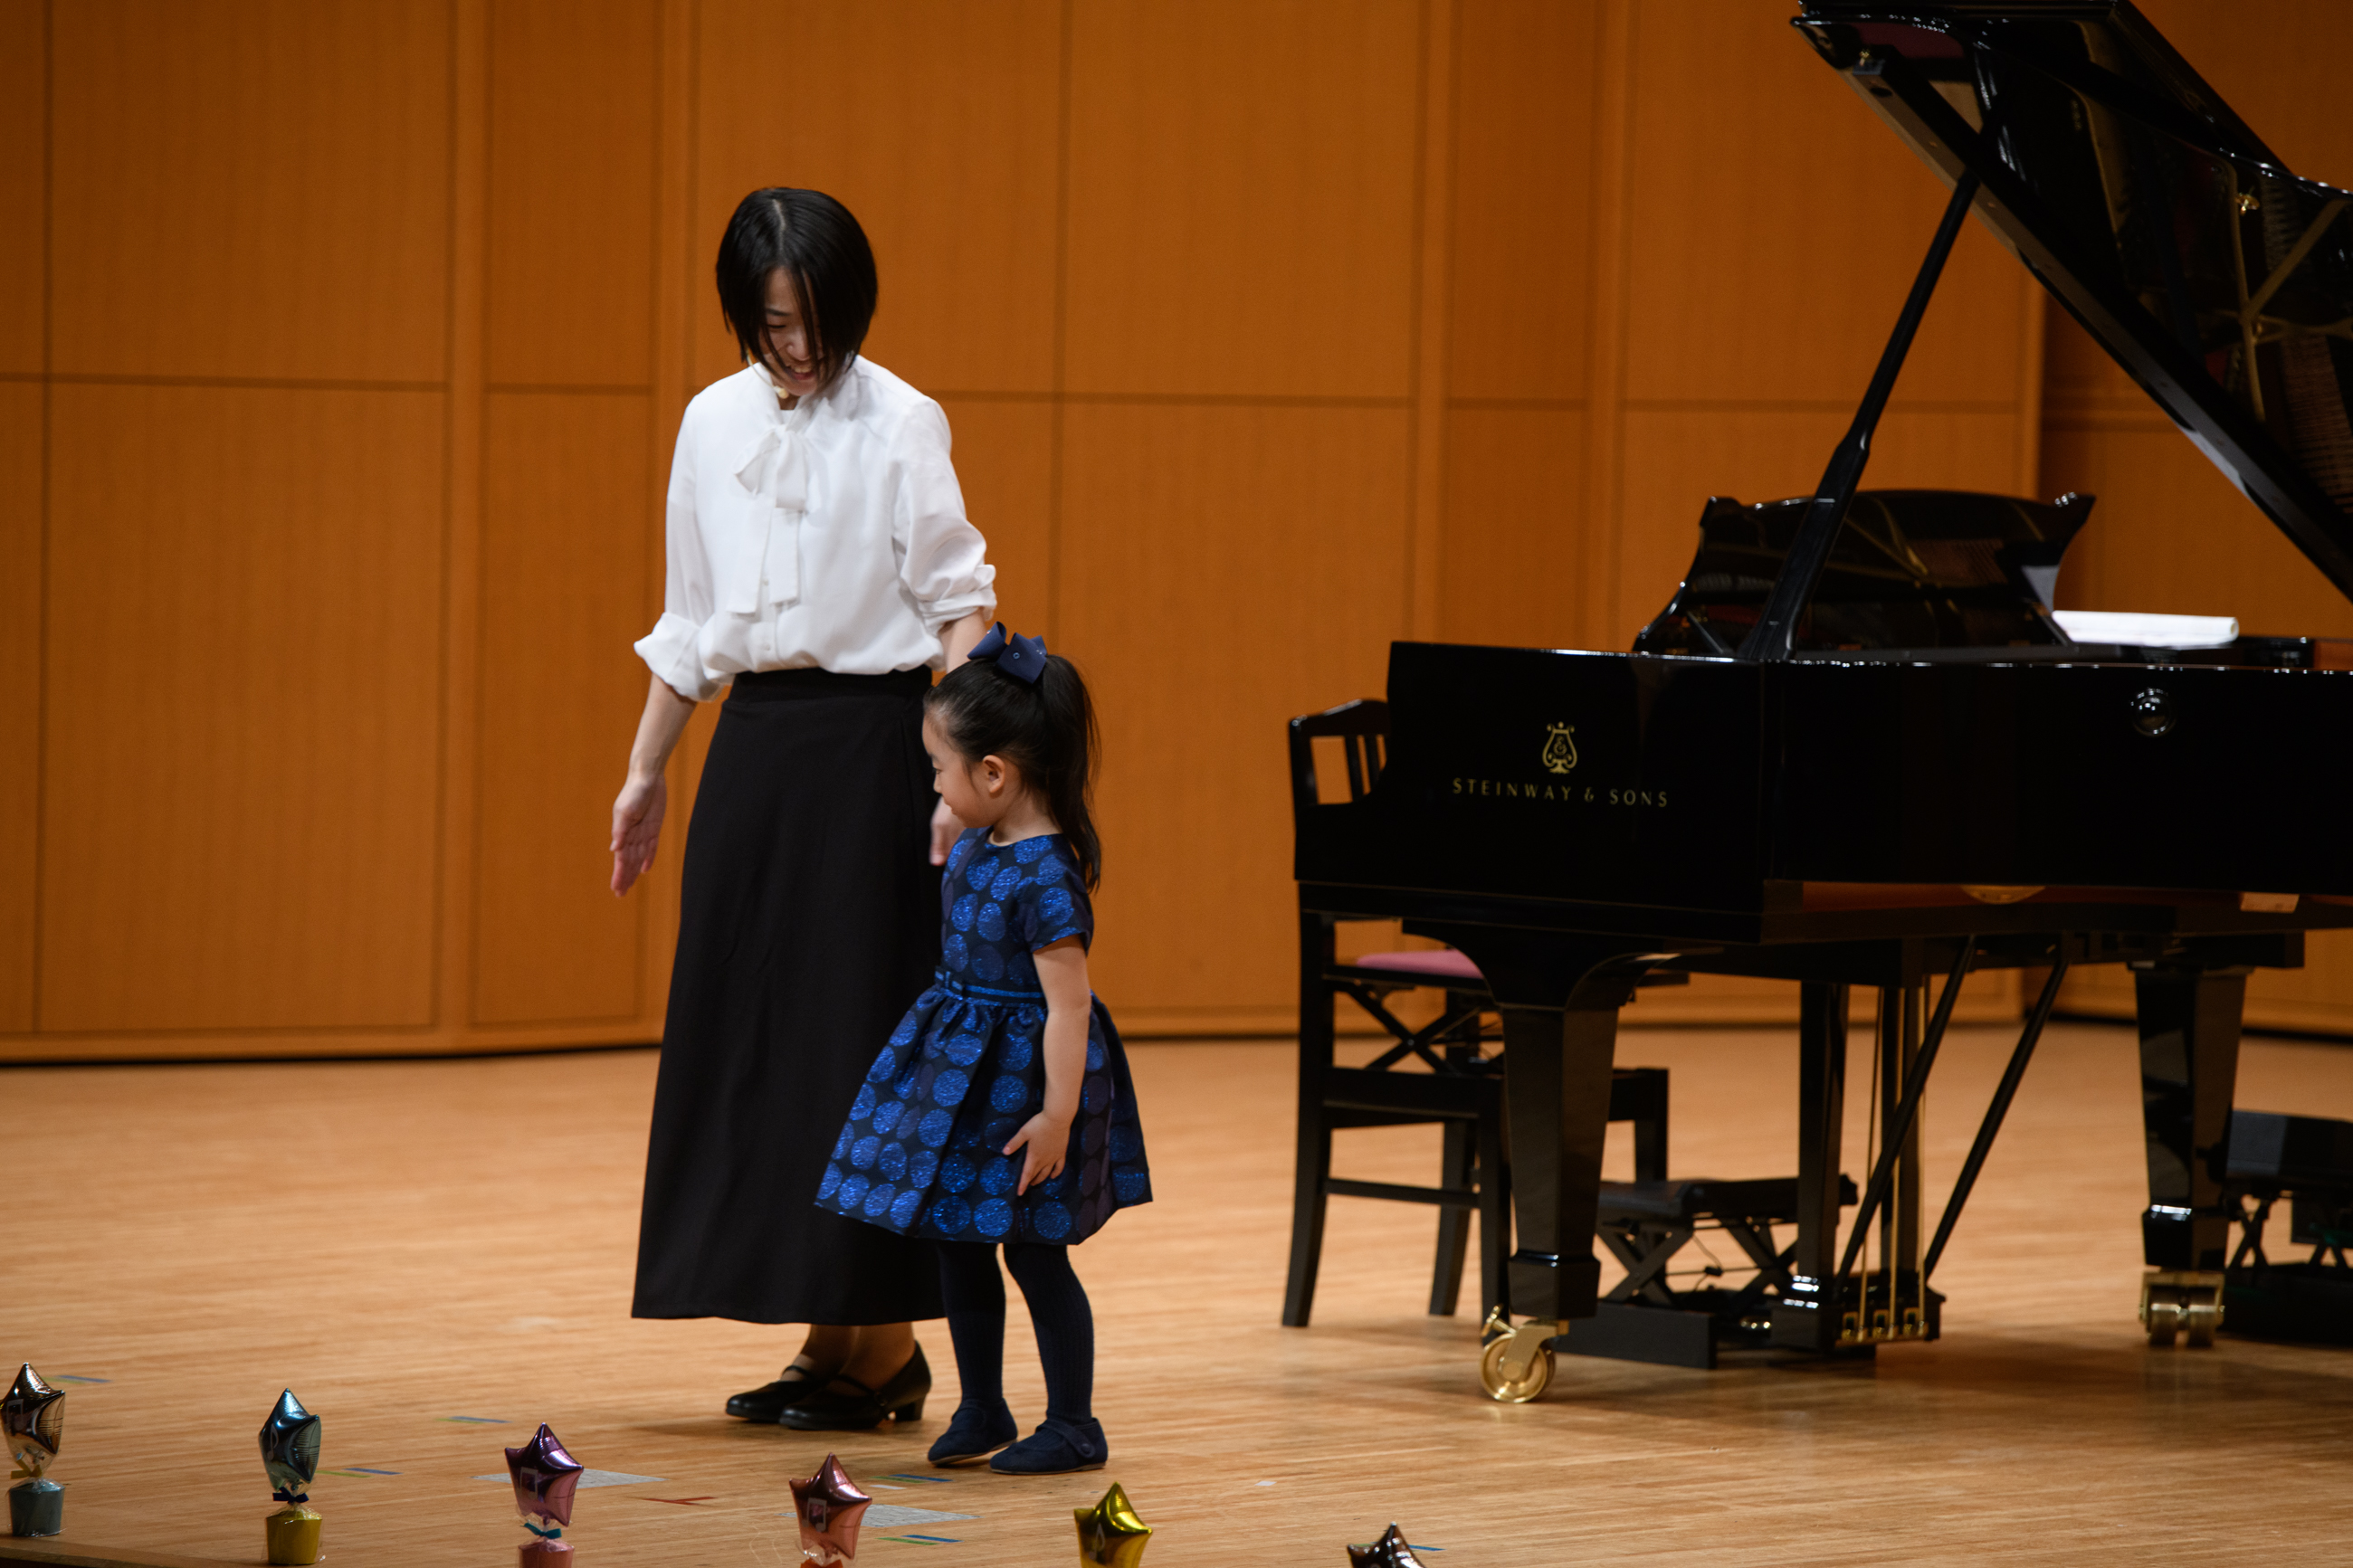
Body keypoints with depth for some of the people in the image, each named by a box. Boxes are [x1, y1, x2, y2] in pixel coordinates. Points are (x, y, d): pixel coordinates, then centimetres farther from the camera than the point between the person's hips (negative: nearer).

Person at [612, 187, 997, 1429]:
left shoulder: (901, 426, -8)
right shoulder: (715, 424, 9)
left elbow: (960, 611, -9)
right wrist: (645, 772, 18)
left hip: (869, 739, -6)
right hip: (755, 741, 6)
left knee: (861, 1029, -5)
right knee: (747, 1031, 5)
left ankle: (882, 1342, 2)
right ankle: (826, 1340, 13)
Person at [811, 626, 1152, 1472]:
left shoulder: (1046, 876, -24)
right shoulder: (977, 847, 3)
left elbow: (1068, 1004, -25)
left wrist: (1058, 1115, -26)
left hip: (1020, 1078, -9)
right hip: (959, 1065, 9)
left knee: (1034, 1251, 0)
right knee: (959, 1244, 14)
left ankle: (1073, 1425, 10)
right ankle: (981, 1410, 25)